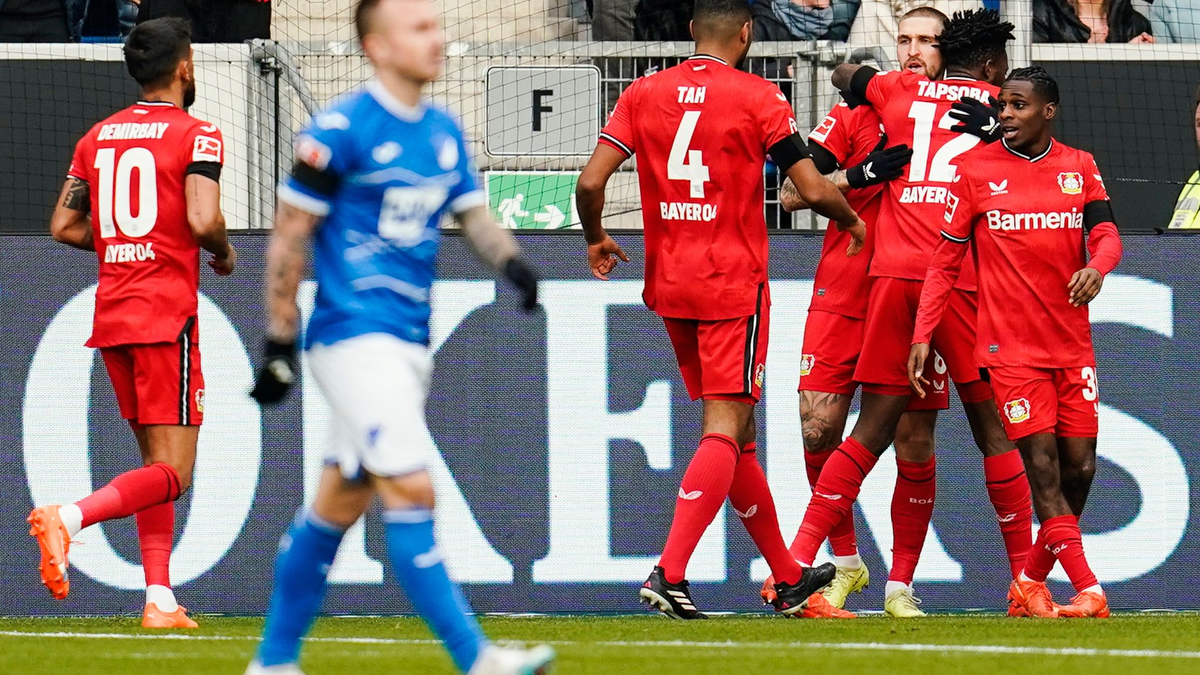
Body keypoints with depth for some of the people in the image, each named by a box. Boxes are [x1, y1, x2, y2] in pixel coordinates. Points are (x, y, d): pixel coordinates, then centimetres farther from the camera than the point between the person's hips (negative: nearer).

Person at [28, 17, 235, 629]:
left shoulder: (98, 137, 12)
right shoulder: (196, 135, -6)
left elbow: (64, 226, 10)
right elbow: (202, 220, -19)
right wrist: (224, 253, 2)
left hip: (111, 312, 7)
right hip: (165, 313, -7)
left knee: (156, 459, 16)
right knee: (172, 475, -8)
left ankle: (159, 599, 8)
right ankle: (68, 518, -31)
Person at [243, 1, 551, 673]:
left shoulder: (444, 131, 11)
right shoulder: (341, 130, -11)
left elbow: (474, 215, 13)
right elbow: (291, 236, -8)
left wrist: (511, 260, -10)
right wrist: (281, 342, -9)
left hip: (410, 341, 8)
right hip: (354, 334, -8)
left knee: (340, 503, 13)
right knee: (412, 492, -13)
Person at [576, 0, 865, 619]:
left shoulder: (644, 93, 5)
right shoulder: (757, 97, -6)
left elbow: (591, 182, 0)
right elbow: (813, 190, -7)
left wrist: (595, 240, 19)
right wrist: (853, 222, 14)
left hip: (669, 283, 5)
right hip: (734, 283, -5)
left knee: (735, 431, 14)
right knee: (724, 433, -8)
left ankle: (788, 577, 24)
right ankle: (669, 573, -24)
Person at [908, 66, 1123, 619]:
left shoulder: (1080, 168, 8)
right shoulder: (975, 169, 1)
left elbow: (1105, 234, -2)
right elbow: (946, 260, 4)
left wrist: (1096, 267, -26)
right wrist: (922, 335, -3)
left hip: (1072, 344, 3)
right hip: (1010, 344, -3)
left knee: (1079, 466, 2)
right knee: (1042, 463, -11)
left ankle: (1032, 579, 21)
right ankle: (1089, 591, -12)